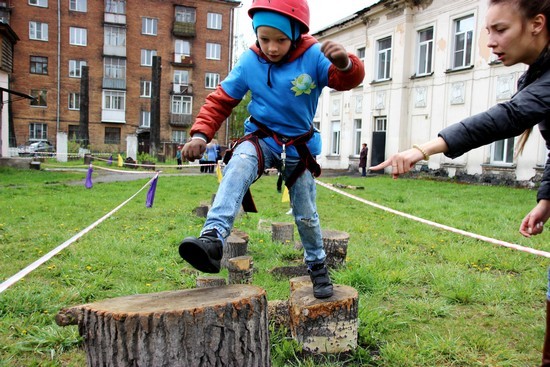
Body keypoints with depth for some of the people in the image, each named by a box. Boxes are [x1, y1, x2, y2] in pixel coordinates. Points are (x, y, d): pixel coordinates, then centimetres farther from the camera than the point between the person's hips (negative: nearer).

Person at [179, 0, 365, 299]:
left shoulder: (313, 56, -14)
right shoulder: (249, 61, -10)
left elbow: (346, 80, -24)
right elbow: (221, 100, -4)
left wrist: (345, 63, -48)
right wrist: (201, 133, -17)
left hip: (299, 147, 0)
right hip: (262, 139, 0)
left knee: (306, 214, 8)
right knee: (239, 164, -36)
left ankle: (317, 265, 34)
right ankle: (213, 237, -46)